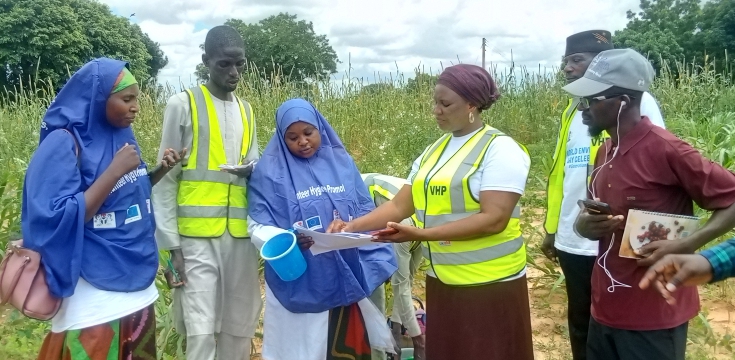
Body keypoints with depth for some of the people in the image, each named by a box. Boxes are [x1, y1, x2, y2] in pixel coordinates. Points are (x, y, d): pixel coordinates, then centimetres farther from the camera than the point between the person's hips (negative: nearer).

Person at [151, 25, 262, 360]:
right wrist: (170, 246, -8)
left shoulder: (246, 110, 15)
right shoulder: (183, 104, -1)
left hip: (240, 235, 5)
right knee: (201, 332, -6)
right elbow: (166, 180, -2)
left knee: (240, 330, 9)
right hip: (196, 236, -5)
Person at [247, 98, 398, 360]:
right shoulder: (270, 173, -5)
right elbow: (259, 227, -8)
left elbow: (366, 212, 10)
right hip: (298, 284, -3)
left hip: (347, 278, 3)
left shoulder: (342, 162, 6)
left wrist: (378, 263, 2)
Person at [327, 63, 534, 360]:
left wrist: (421, 233, -27)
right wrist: (353, 226, -8)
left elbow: (493, 219, -21)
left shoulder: (501, 149, -12)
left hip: (490, 284, -6)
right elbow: (399, 205, 7)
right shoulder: (434, 151, 10)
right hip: (441, 281, 6)